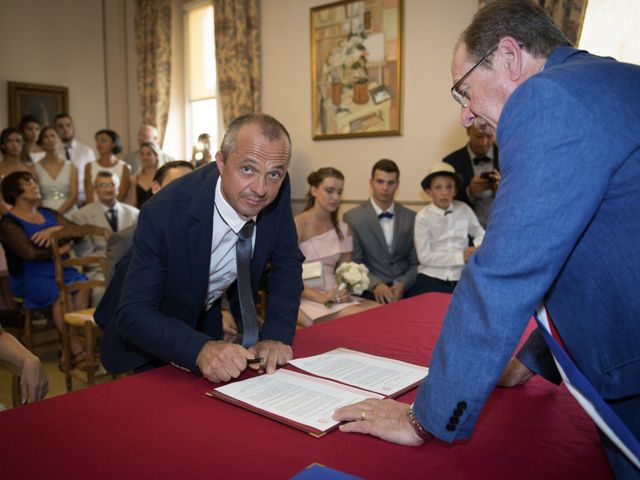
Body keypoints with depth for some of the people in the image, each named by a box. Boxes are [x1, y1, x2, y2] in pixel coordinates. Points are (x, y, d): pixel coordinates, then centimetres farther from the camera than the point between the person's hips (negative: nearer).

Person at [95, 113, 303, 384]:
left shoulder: (277, 191, -23)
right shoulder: (165, 213, -36)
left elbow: (287, 265, -12)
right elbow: (134, 313, -34)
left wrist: (276, 335, -26)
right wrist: (201, 350, -51)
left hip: (207, 318, 5)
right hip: (149, 328, -4)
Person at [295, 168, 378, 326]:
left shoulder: (343, 229, 12)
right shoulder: (297, 225, -6)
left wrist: (344, 291, -10)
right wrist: (320, 297, -22)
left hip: (334, 295, 6)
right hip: (305, 298, -6)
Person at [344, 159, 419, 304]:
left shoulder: (411, 218, 8)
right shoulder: (353, 217, 0)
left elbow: (416, 262, 9)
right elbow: (354, 263, -1)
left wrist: (402, 285, -8)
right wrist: (375, 285, -16)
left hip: (405, 290, 2)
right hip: (371, 292, -2)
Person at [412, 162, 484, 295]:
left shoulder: (464, 210, 2)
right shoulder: (423, 217, -7)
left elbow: (480, 233, 17)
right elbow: (424, 256, -11)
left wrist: (479, 248, -7)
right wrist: (460, 257, -16)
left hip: (460, 280, 3)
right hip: (430, 280, -3)